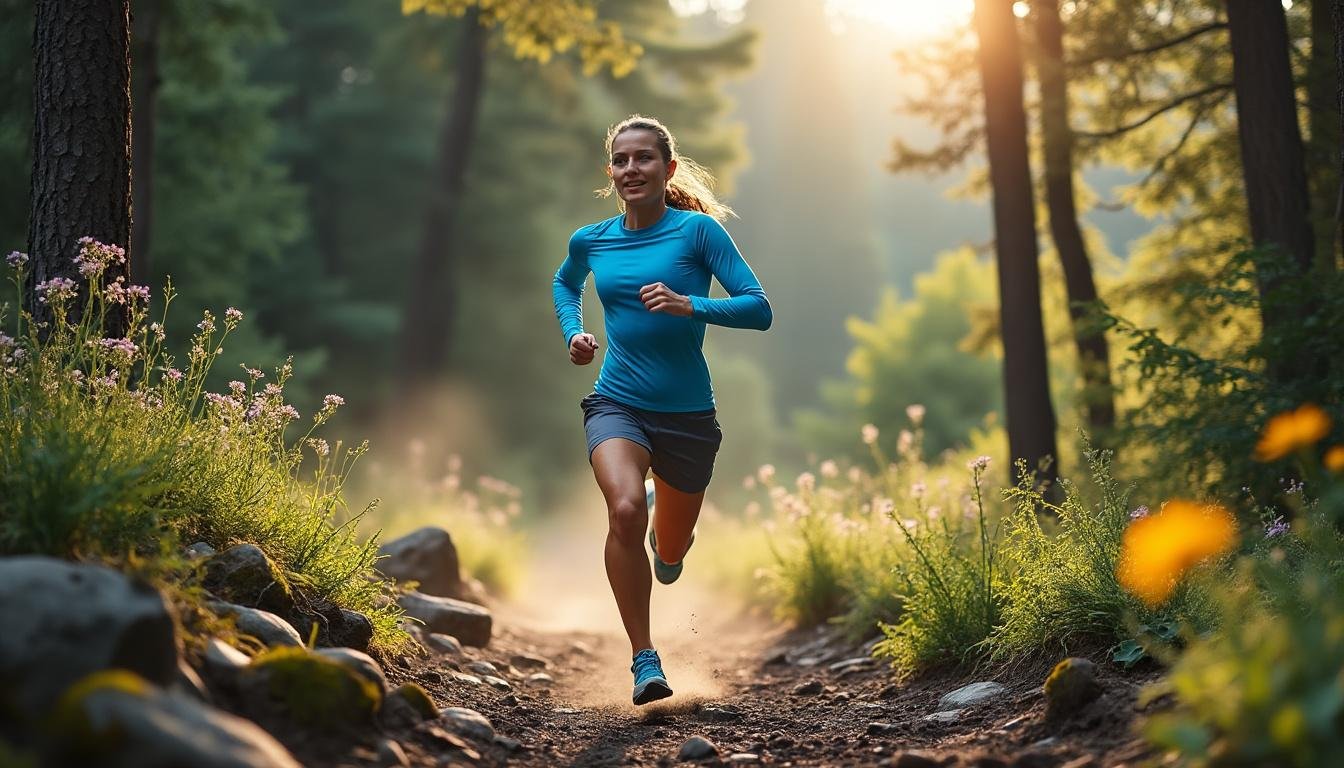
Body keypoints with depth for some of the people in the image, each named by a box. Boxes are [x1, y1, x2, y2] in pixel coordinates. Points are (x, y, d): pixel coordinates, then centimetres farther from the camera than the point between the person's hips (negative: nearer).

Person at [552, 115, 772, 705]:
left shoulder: (698, 230, -7)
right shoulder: (591, 241, 4)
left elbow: (759, 309, -12)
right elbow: (564, 284, 28)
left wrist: (688, 305, -26)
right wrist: (574, 334, 9)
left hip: (687, 413, 0)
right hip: (617, 404, 1)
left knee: (671, 550, 14)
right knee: (625, 510, -30)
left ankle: (661, 515, 54)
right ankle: (644, 659, -17)